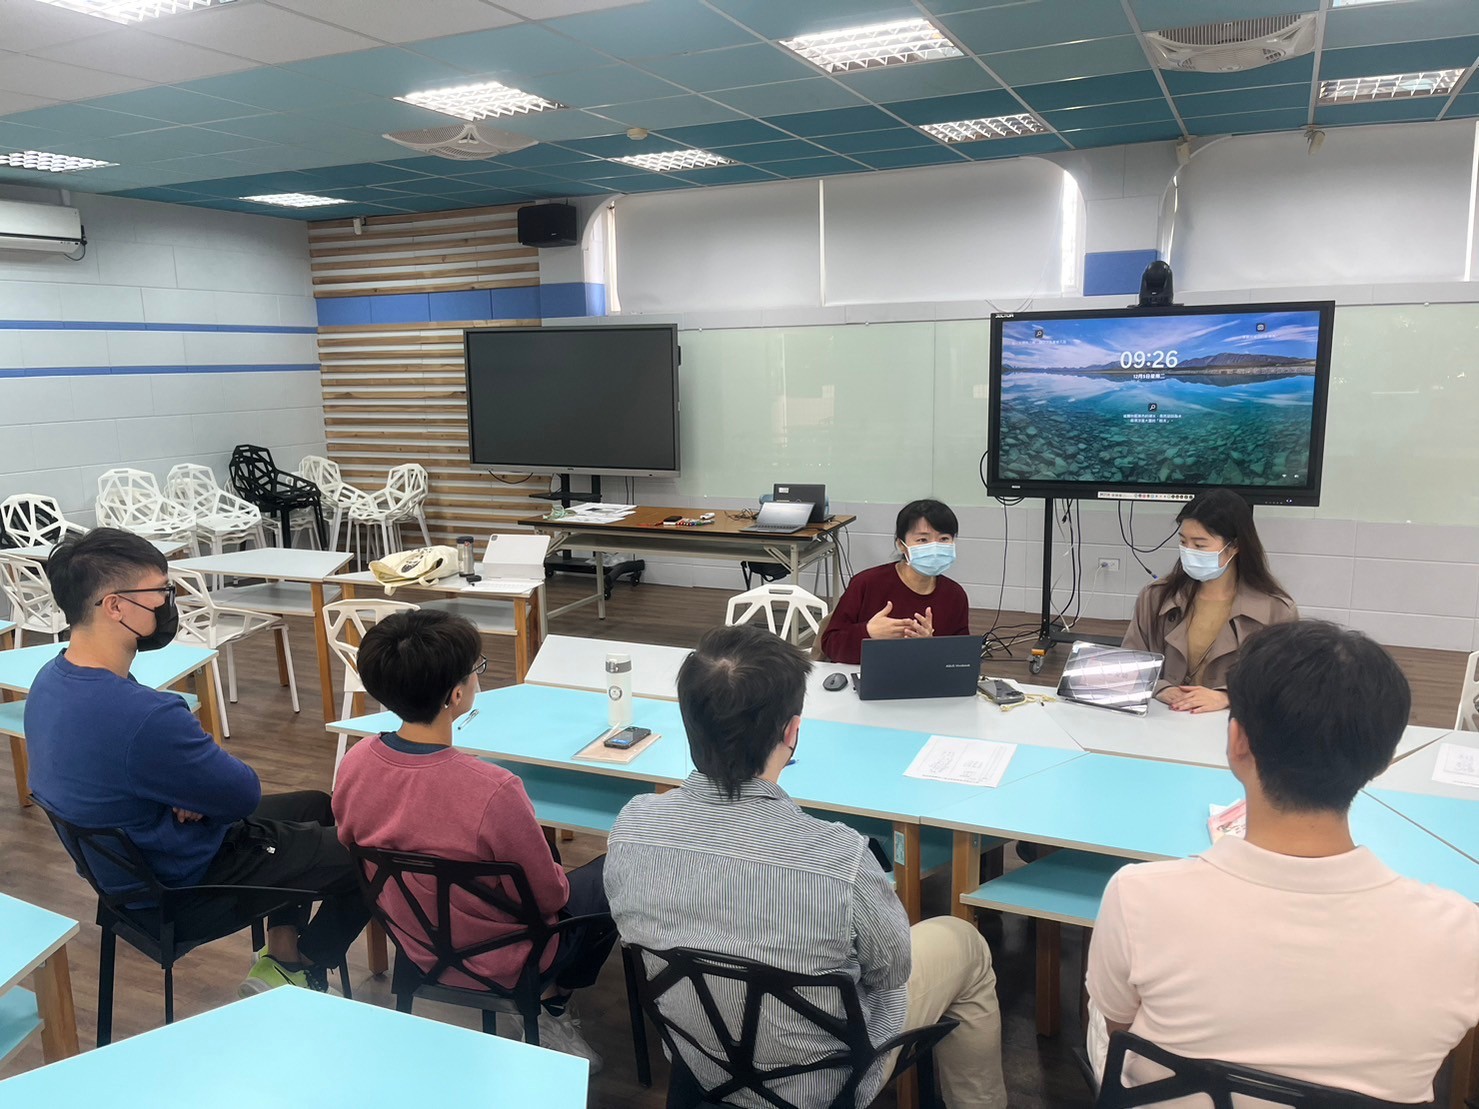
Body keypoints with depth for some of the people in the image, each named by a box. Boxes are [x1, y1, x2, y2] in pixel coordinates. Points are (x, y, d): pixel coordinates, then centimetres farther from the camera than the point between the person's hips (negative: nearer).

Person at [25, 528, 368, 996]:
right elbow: (244, 794, -22)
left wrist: (191, 790, -11)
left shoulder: (50, 680, -7)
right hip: (182, 890, -9)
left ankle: (281, 955, 26)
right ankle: (303, 968, 22)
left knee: (314, 806, 24)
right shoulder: (142, 715, -37)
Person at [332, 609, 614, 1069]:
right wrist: (560, 883, 1)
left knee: (542, 851, 29)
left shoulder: (354, 764, -19)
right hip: (502, 963, -6)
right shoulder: (492, 791, -38)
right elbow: (548, 896, -22)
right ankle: (554, 1004, 21)